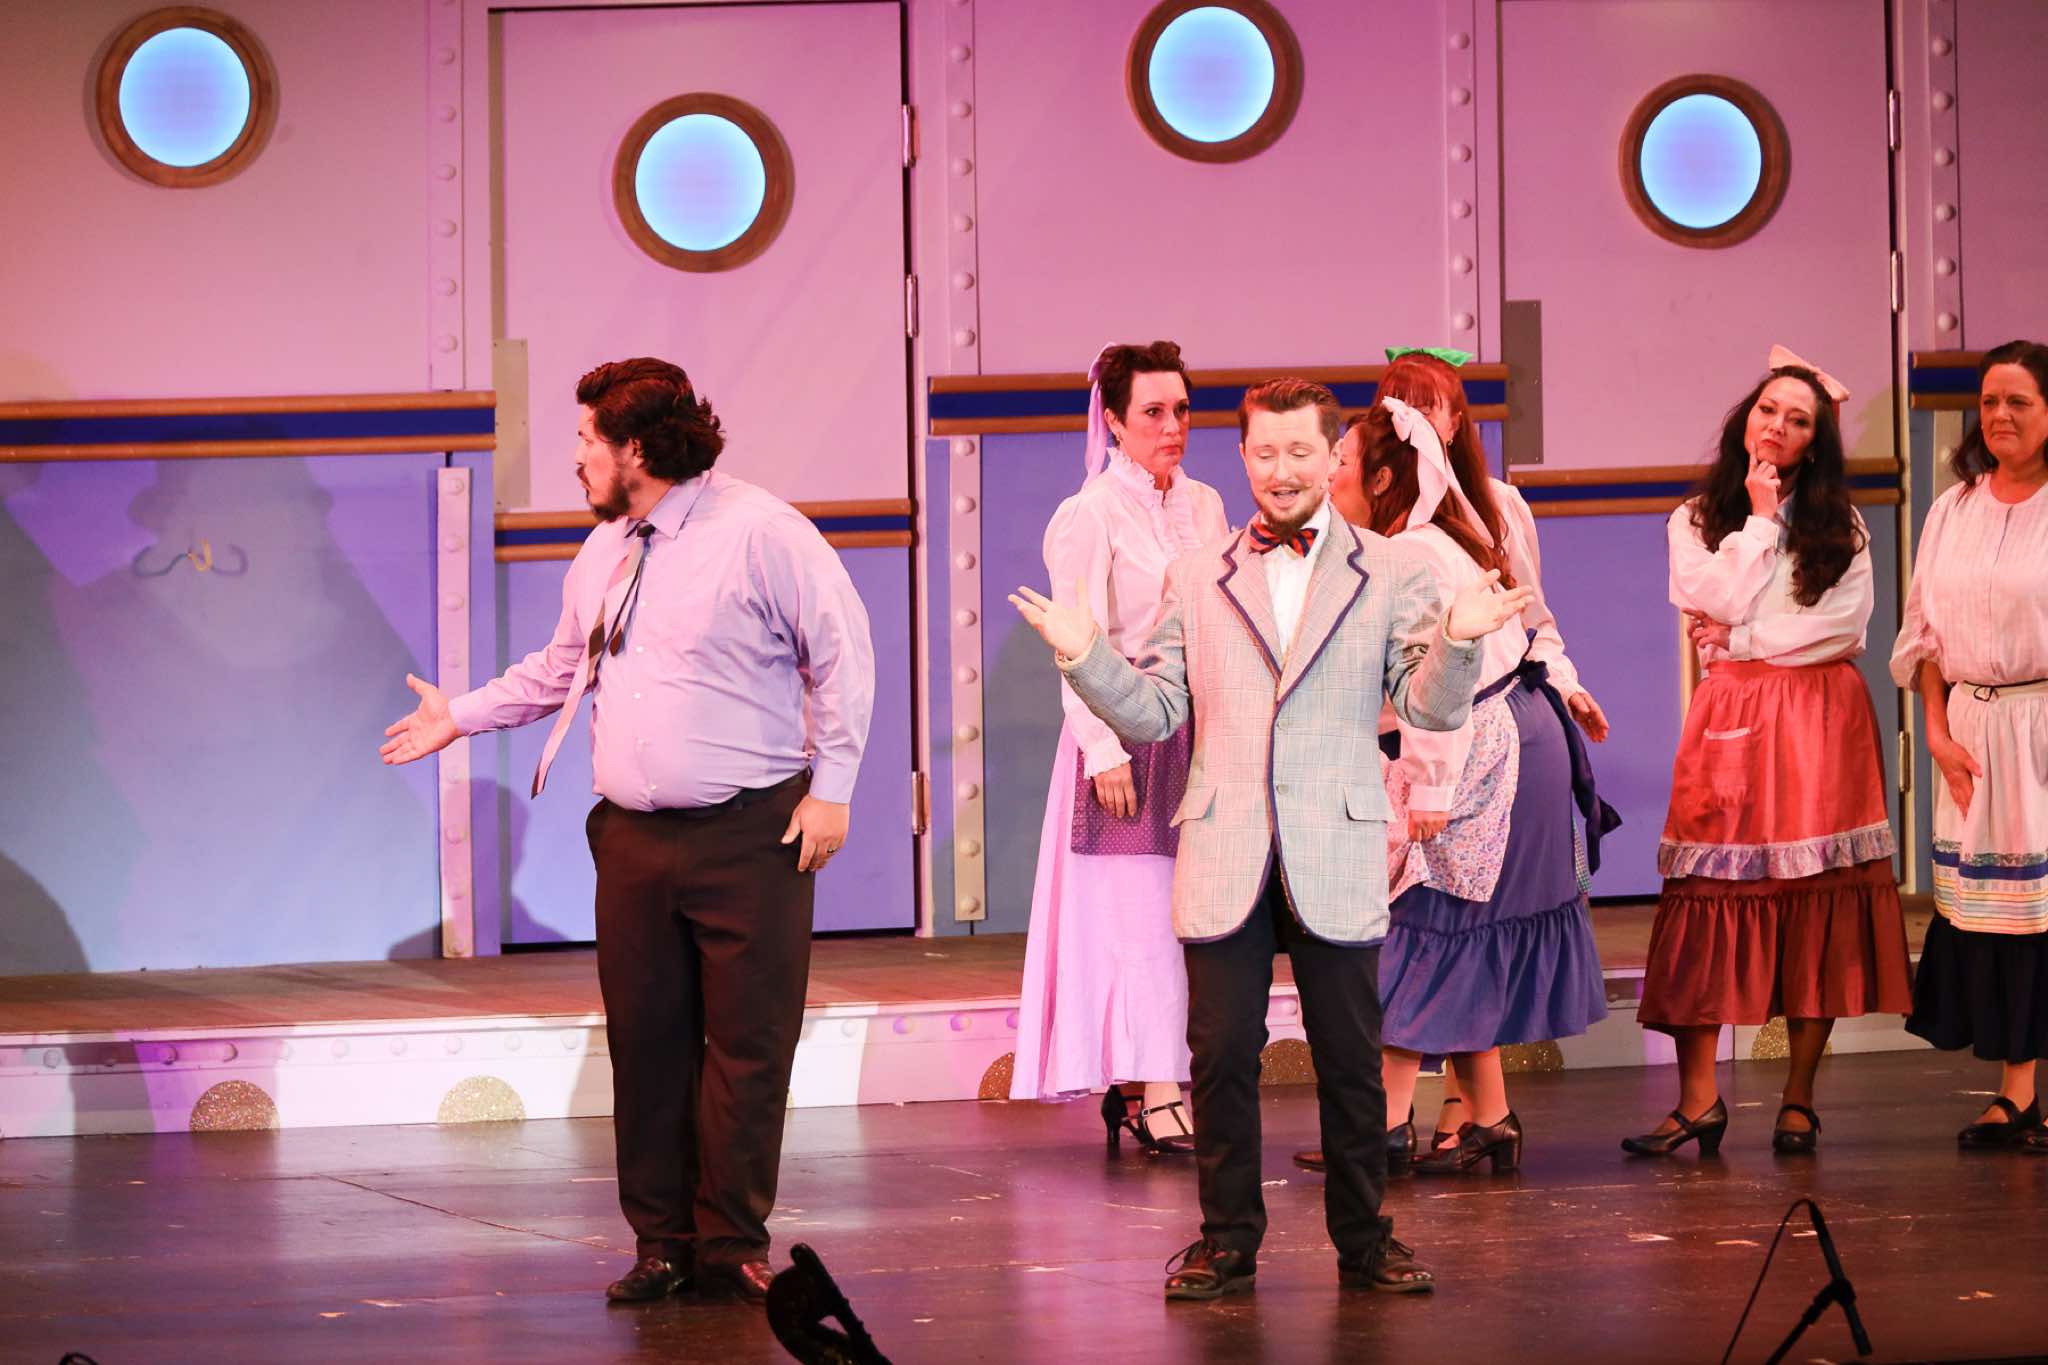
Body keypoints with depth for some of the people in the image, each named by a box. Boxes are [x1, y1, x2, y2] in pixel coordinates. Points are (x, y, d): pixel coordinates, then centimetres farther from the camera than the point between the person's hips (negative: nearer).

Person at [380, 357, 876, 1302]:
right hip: (634, 840, 6)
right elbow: (561, 667, 29)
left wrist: (830, 789, -8)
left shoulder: (762, 532, -7)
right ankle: (661, 1242, 13)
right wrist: (460, 716, 28)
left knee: (745, 1046, -3)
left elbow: (843, 658, -5)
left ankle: (732, 1246, 5)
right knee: (645, 1045, 5)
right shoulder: (604, 552, 15)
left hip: (749, 836, -6)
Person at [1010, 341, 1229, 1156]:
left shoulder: (1203, 507, 13)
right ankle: (1159, 1098, -10)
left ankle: (1128, 1086, 10)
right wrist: (1104, 751, -15)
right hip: (1126, 732, -6)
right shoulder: (1089, 517, -6)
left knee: (1187, 917, 4)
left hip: (1200, 734, 6)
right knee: (1144, 914, -9)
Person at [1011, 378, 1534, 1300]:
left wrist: (1458, 640, -20)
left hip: (1336, 859, -1)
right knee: (1222, 1057, 2)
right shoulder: (1197, 578, 11)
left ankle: (1363, 1241, 15)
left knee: (1352, 1061, 4)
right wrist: (1084, 656, -8)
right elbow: (1155, 712, 8)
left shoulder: (1388, 575, 6)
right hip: (1224, 859, 1)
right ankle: (1227, 1240, 13)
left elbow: (1432, 709, -1)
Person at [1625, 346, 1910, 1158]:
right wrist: (1760, 518, -2)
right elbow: (1719, 602, -5)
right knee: (1708, 902, -8)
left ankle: (1798, 1099, 1)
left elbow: (1846, 624, -3)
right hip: (1732, 724, 0)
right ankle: (1697, 1099, -9)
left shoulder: (1841, 526, 12)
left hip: (1821, 721, 0)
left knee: (1816, 908, -4)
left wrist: (1740, 641, -4)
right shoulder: (1697, 523, 13)